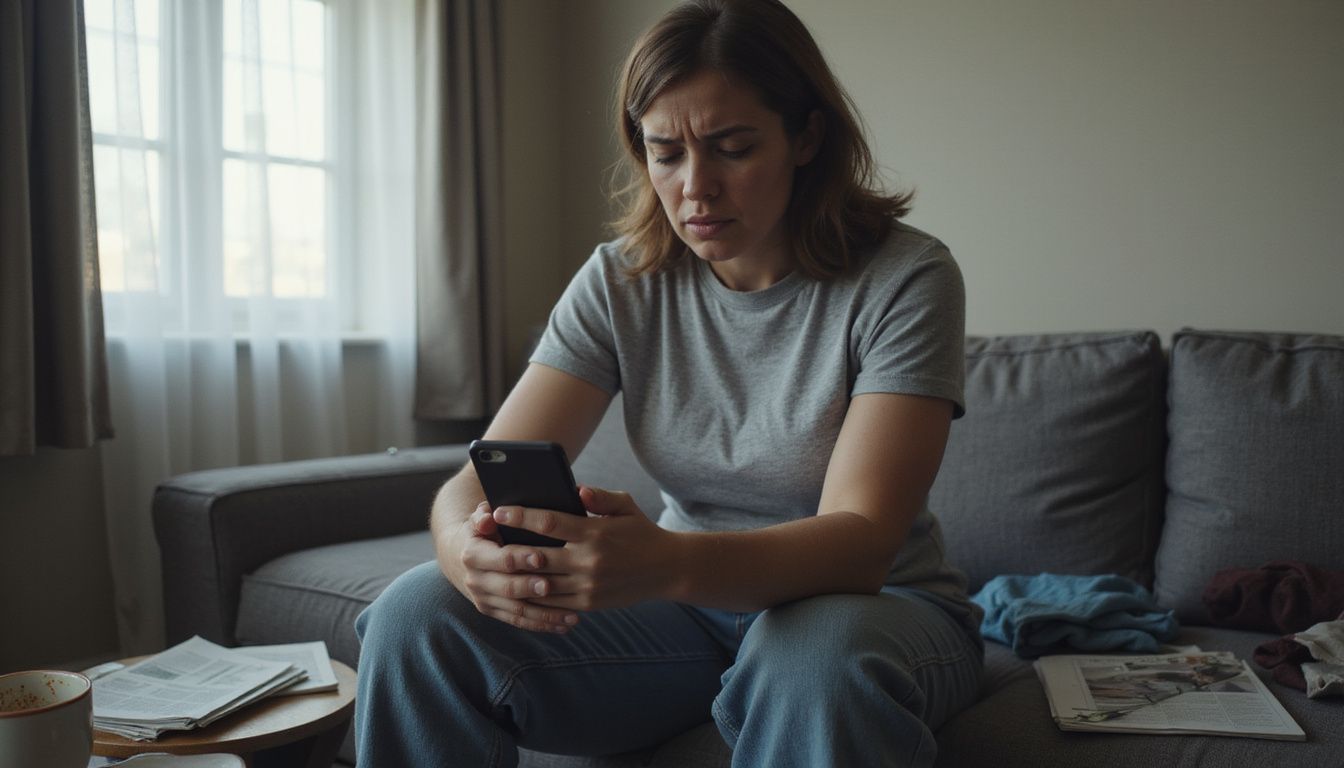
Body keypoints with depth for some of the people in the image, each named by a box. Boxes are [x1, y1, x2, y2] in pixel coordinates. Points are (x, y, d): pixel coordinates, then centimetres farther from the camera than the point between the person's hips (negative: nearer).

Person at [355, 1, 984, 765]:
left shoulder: (904, 278, -15)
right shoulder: (619, 283, -3)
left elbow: (860, 541, -25)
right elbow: (481, 479, -10)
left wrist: (668, 563, -45)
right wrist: (468, 546, -36)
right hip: (693, 597, 3)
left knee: (820, 657, -40)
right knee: (416, 613, -18)